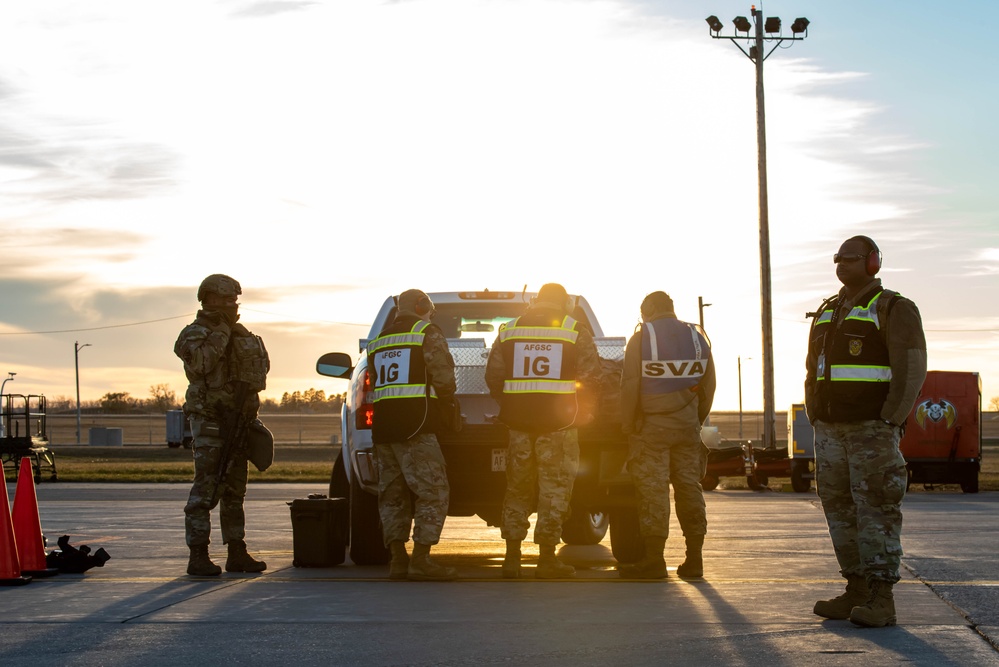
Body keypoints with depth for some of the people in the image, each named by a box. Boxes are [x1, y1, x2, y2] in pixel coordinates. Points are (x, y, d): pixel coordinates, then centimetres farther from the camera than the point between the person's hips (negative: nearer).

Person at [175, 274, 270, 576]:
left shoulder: (241, 334, 17)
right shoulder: (193, 334, -4)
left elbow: (260, 364, 9)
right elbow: (201, 363, -23)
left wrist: (247, 388, -8)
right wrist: (222, 331, -16)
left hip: (237, 418, 7)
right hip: (209, 418, -7)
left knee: (235, 489, 10)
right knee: (206, 489, -11)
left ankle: (237, 553, 15)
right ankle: (198, 556, -11)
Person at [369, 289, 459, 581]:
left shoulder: (379, 341, 22)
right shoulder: (427, 333, 1)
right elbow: (443, 376, -7)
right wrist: (447, 403, 11)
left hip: (383, 426, 7)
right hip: (415, 425, -7)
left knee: (392, 494, 10)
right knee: (432, 492, -6)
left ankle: (398, 558, 7)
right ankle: (420, 560, -13)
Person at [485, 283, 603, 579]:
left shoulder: (509, 331, 10)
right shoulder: (577, 332, 0)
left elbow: (493, 376, 9)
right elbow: (592, 377, -4)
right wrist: (581, 409, 10)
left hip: (519, 421, 3)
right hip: (559, 422, -3)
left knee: (517, 487, 12)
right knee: (554, 488, 2)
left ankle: (512, 557, 12)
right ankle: (547, 559, -1)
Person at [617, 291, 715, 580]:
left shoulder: (641, 338, -5)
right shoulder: (697, 338, 9)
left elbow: (630, 386, -9)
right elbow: (708, 385, 10)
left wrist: (627, 424, -2)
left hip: (652, 426, -4)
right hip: (687, 426, 4)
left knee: (653, 489, -4)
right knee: (689, 486, 7)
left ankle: (654, 559, -5)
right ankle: (694, 558, 8)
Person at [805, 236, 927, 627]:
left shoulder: (893, 309, -4)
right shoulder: (825, 313, 17)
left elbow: (912, 368, -11)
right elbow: (813, 371, 21)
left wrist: (889, 423, -17)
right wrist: (814, 420, 10)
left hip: (873, 430, -7)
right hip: (830, 430, 7)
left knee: (877, 510, -8)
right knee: (840, 509, 6)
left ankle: (882, 600, -9)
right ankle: (857, 591, 12)